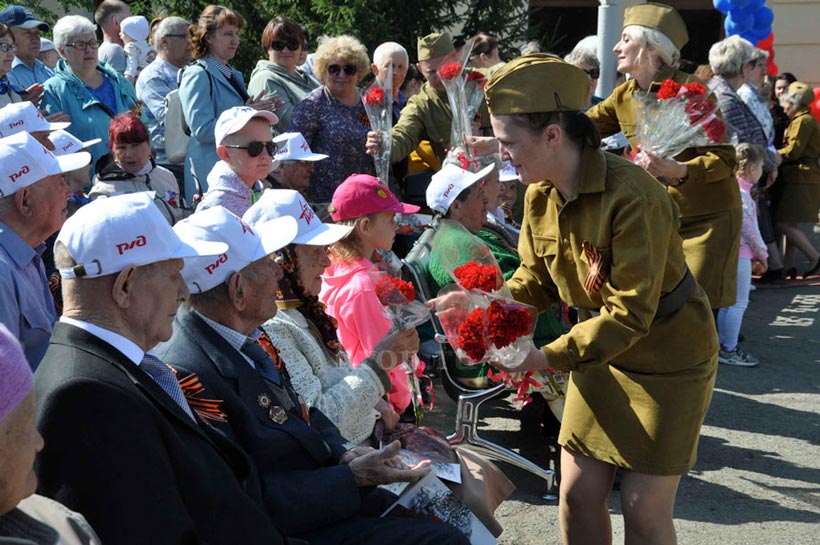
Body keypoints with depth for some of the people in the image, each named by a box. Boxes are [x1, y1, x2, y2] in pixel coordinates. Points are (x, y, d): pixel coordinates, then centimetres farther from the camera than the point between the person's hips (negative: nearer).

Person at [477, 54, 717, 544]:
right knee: (577, 493, 7)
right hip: (600, 351, 7)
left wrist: (549, 357, -31)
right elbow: (537, 277, 6)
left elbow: (630, 314, -29)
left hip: (667, 357, -6)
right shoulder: (541, 194, -6)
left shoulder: (633, 197, -30)